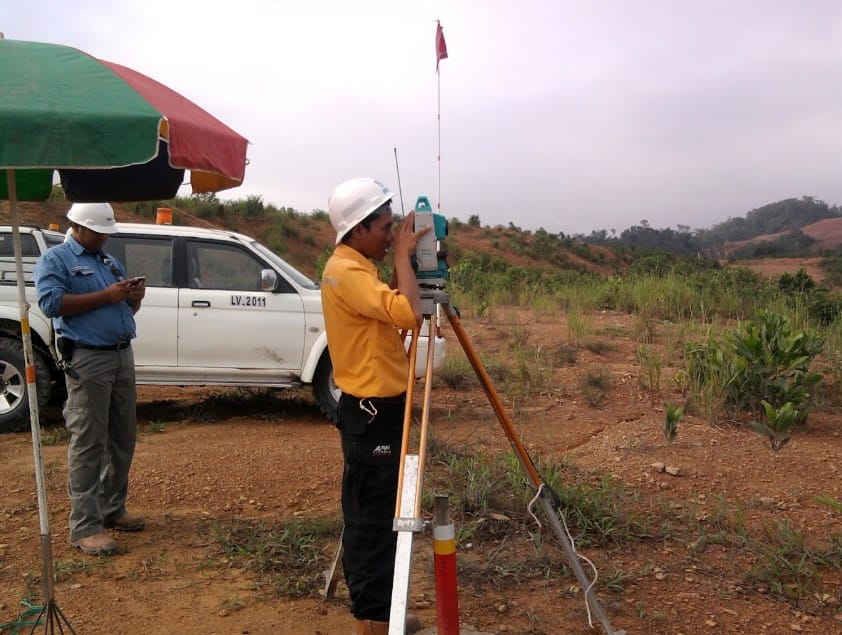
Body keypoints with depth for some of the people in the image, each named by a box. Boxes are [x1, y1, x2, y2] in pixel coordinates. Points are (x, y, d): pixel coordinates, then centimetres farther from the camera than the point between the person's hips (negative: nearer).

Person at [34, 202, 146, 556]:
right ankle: (85, 527, -1)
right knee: (88, 443, -6)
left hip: (123, 356, 8)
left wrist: (135, 297, 1)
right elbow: (51, 303, -17)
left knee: (122, 438, 12)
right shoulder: (55, 259, -1)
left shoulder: (110, 262, 21)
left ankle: (113, 509, 24)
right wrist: (106, 295, -18)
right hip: (87, 360, -7)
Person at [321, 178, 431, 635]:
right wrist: (403, 255, -17)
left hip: (376, 407, 10)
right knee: (371, 517, -1)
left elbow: (395, 310, 18)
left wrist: (403, 260, 7)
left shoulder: (356, 268, 13)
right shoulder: (347, 271, -18)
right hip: (371, 411, -10)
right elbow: (409, 313, -30)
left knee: (375, 515, 17)